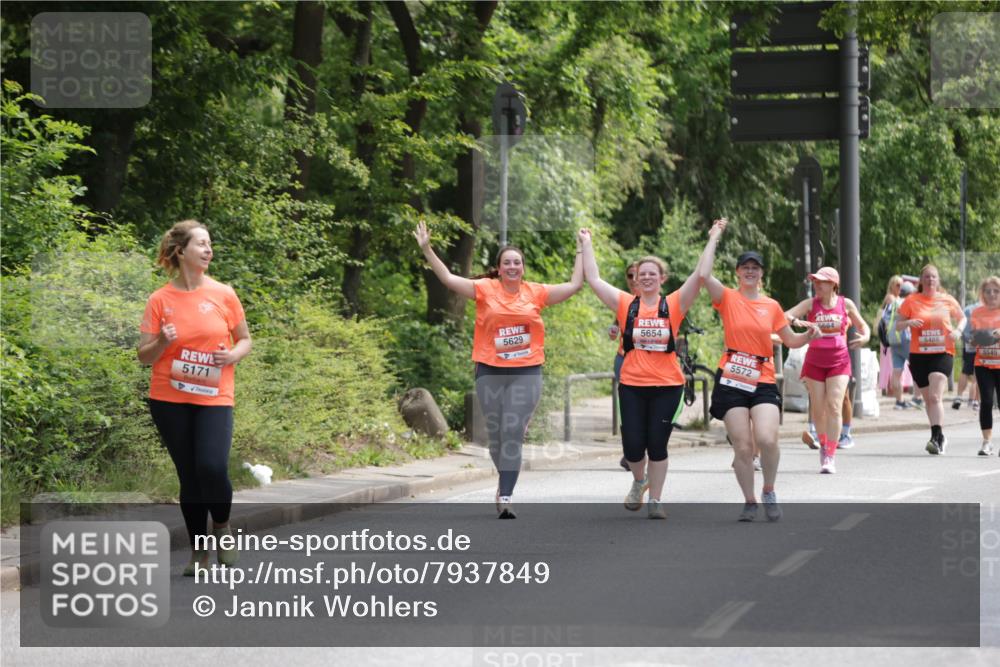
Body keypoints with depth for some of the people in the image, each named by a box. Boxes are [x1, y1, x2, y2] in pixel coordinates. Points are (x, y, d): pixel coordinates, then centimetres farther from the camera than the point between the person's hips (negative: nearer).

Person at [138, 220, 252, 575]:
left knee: (213, 467, -19)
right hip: (170, 399, 1)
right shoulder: (160, 300, -1)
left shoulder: (223, 295, 1)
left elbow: (244, 340, 12)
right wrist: (162, 342, -18)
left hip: (214, 397, 0)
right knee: (189, 475, 4)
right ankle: (198, 552, 16)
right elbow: (144, 356, 3)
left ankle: (222, 526, 10)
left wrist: (232, 355, -10)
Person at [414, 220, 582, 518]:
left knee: (513, 434, -8)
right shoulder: (486, 289, 0)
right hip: (490, 373, 1)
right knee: (495, 432, 10)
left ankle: (505, 497, -9)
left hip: (526, 373, -1)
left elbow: (574, 285, 9)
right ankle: (505, 480, 33)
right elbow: (448, 278, -4)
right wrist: (427, 250, -11)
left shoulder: (536, 292, 4)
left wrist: (581, 251, 8)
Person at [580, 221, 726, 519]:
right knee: (633, 445, 0)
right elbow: (593, 279, 4)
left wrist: (713, 239, -3)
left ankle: (655, 500, 14)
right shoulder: (626, 304, 4)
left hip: (666, 386, -1)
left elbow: (700, 274, -3)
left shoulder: (674, 304, 2)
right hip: (632, 385, 1)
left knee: (657, 445, 2)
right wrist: (587, 245, 8)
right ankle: (639, 481, 31)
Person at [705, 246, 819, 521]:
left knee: (767, 439, -18)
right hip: (732, 382, -1)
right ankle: (749, 502, 14)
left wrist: (808, 336, -2)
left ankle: (769, 491, 5)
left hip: (763, 382, 1)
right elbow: (705, 274, -16)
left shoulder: (772, 306, 10)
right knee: (742, 447, -2)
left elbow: (790, 340, 18)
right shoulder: (728, 298, 1)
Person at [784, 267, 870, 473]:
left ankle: (830, 457, -13)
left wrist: (864, 337, -10)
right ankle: (824, 445, 31)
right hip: (815, 361, 1)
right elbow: (784, 316, -13)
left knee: (834, 406, -13)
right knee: (818, 409, 5)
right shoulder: (810, 304, -1)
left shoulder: (846, 304, 0)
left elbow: (863, 326, 13)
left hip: (839, 361, -1)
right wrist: (795, 321, -36)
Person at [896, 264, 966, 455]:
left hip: (942, 353, -2)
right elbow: (897, 326, 6)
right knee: (928, 400, 11)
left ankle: (936, 438, -22)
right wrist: (909, 322, -16)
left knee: (935, 397, -18)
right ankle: (940, 438, 25)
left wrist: (958, 331, -3)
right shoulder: (911, 301, 3)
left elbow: (962, 318, 19)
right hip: (918, 355, 2)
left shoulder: (947, 300, 4)